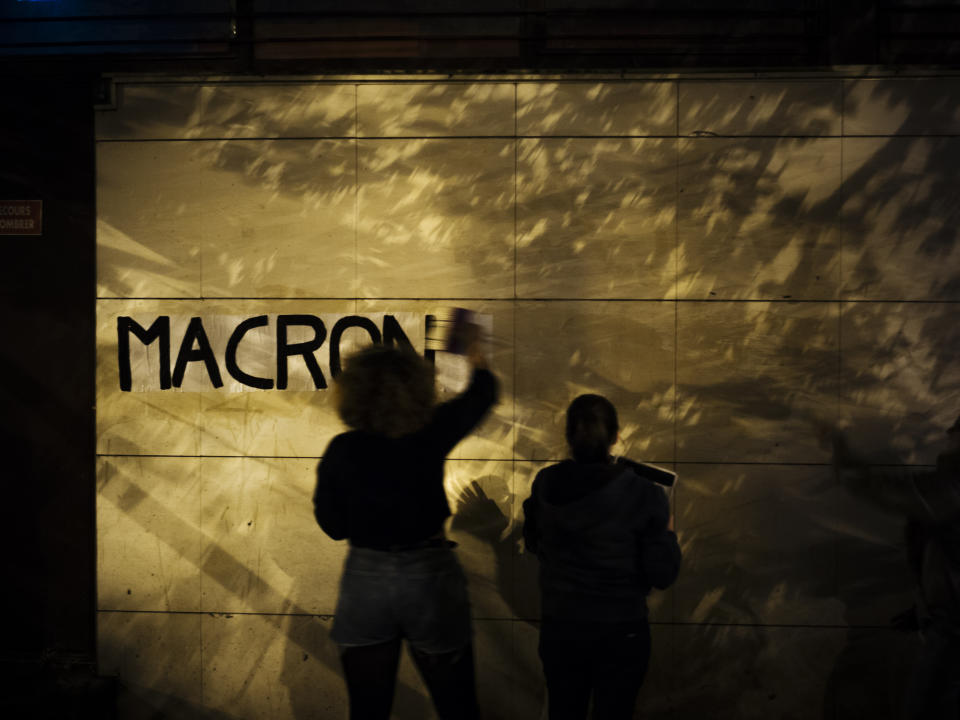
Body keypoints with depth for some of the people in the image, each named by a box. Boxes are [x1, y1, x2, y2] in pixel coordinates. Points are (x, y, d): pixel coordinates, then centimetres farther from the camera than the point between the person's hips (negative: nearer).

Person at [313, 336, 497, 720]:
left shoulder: (342, 451, -11)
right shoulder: (430, 436, -11)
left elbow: (333, 526, -2)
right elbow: (482, 394, 7)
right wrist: (476, 355, 25)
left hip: (366, 578, 1)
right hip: (430, 576, -1)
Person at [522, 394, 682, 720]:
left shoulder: (545, 484, -10)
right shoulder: (645, 496, -20)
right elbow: (663, 576, -14)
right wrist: (667, 531, 2)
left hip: (558, 627, 2)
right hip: (621, 632, -2)